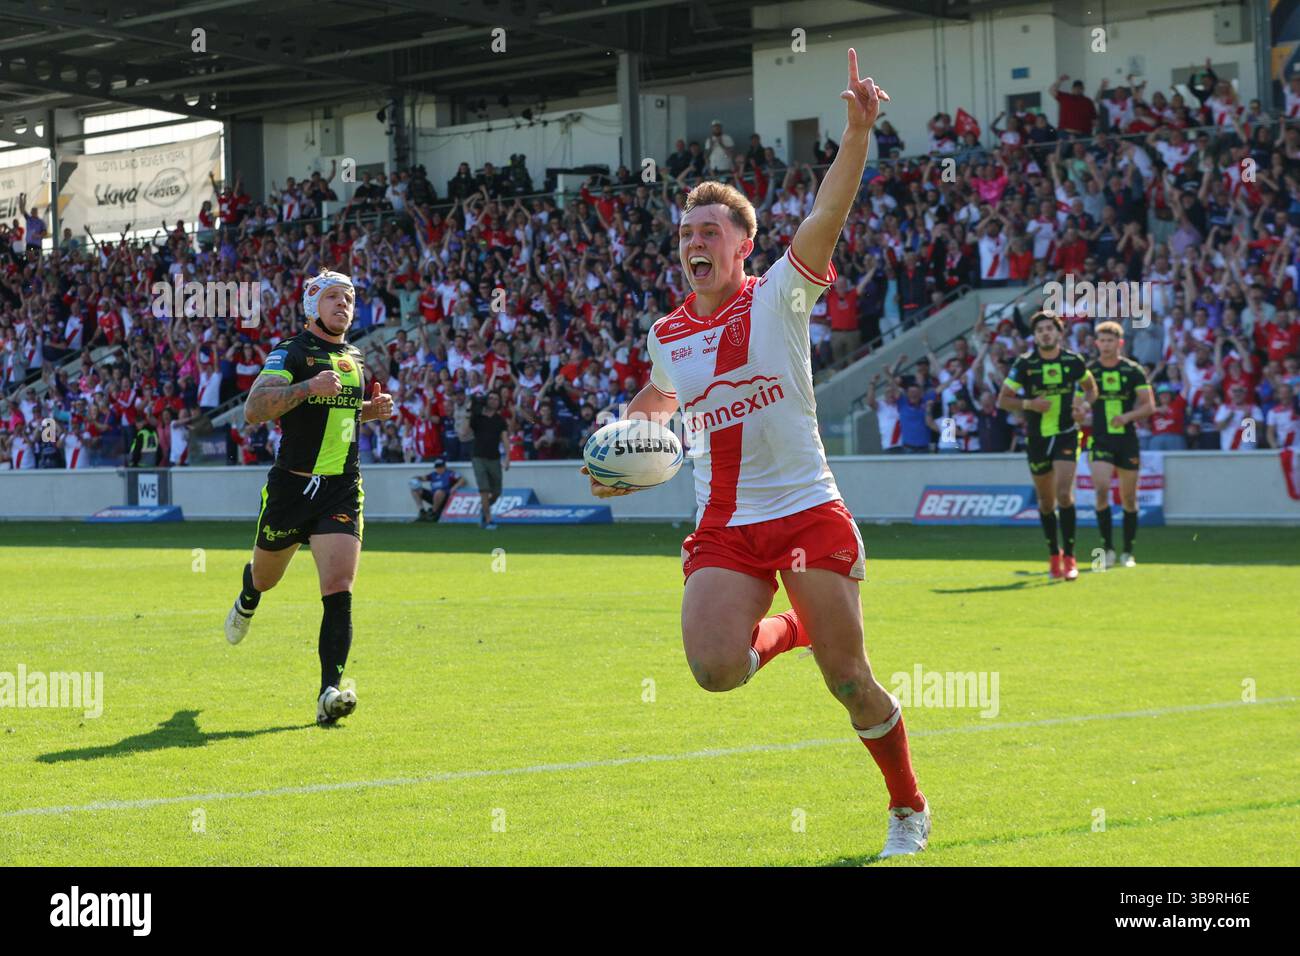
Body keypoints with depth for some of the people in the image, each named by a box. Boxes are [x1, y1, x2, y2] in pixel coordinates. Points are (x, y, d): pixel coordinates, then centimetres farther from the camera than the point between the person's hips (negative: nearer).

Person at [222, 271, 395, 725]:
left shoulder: (354, 359, 13)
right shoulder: (290, 352, -7)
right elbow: (253, 410, -20)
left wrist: (374, 409, 11)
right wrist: (308, 387, -30)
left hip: (342, 491, 3)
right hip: (291, 486, -3)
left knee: (339, 590, -15)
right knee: (265, 576, 18)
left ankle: (330, 691, -21)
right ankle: (247, 602, 57)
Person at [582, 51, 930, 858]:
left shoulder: (779, 295, -4)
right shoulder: (667, 335, 9)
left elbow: (830, 211, -19)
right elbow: (656, 405, 32)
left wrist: (858, 131, -31)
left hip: (807, 513, -3)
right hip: (725, 527, 3)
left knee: (850, 682, -4)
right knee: (716, 670, -19)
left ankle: (910, 809, 21)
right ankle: (784, 631, 17)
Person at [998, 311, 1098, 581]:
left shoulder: (1074, 361, -1)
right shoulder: (1024, 364, -5)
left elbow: (1091, 387, 16)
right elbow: (1003, 400, -3)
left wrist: (1084, 405, -5)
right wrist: (1029, 404, -19)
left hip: (1066, 435, -1)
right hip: (1037, 437, 1)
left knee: (1064, 494, -16)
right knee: (1046, 501, 9)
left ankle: (1069, 557, -9)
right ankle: (1054, 555, 26)